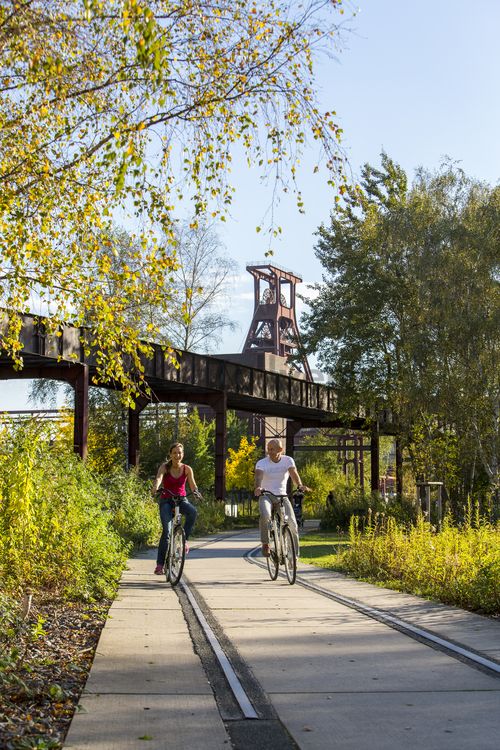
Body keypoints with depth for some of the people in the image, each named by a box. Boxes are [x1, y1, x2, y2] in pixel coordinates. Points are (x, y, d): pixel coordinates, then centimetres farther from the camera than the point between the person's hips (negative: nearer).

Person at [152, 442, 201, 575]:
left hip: (181, 500, 1)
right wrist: (155, 488, -47)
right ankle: (160, 563, -11)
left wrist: (195, 491, -36)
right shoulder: (164, 467, -6)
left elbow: (192, 484, -12)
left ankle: (184, 539, -16)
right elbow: (159, 478, -25)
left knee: (193, 511, -34)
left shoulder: (187, 469, -2)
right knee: (166, 530, -18)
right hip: (166, 501, -1)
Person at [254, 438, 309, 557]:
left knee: (292, 524, -15)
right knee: (265, 515, -34)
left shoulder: (288, 460, -3)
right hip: (266, 496, -2)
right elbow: (259, 476, -26)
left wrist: (300, 485, -40)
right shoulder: (261, 463, -8)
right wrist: (258, 487, -49)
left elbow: (293, 473, -20)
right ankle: (265, 544, -15)